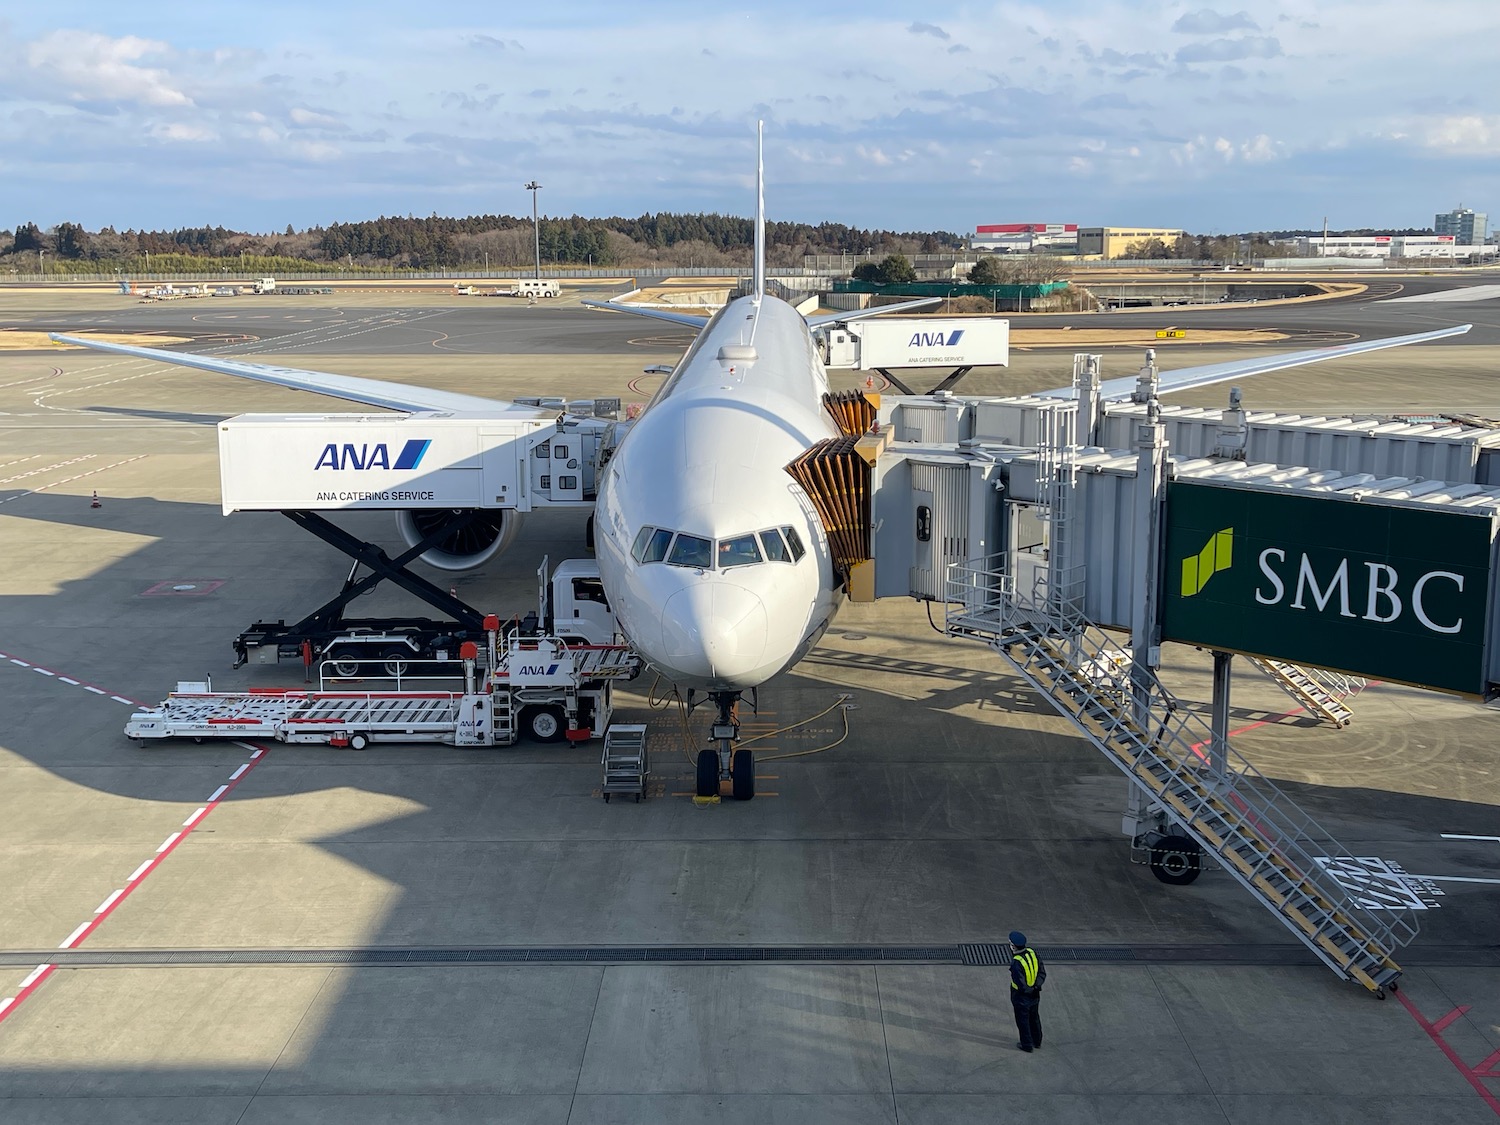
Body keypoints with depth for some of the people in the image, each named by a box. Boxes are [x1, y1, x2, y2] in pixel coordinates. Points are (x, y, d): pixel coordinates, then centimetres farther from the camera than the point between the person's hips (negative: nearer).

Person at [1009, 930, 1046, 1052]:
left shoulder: (1016, 962, -34)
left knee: (1023, 1020, 16)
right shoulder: (1032, 952, -13)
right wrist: (1036, 986, -8)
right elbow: (1043, 972, -5)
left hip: (1022, 997, -6)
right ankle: (1037, 1041, 44)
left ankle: (1027, 1045, 30)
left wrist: (1029, 990, -11)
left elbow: (1021, 985, -30)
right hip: (1035, 995, 7)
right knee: (1034, 1017, 26)